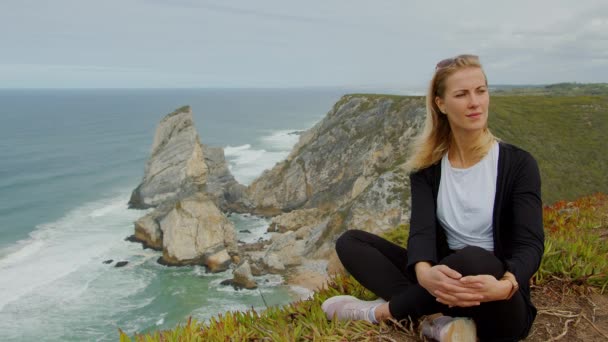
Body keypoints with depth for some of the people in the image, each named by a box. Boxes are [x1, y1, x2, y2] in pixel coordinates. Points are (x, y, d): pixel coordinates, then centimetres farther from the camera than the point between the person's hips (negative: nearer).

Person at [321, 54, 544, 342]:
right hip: (445, 280, 4)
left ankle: (378, 312, -17)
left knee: (472, 259, -40)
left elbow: (531, 244, -17)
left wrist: (505, 286, -41)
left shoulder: (518, 164, -8)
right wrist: (424, 273, -39)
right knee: (350, 242, -10)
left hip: (501, 309, -3)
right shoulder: (427, 167, 0)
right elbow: (421, 229, -15)